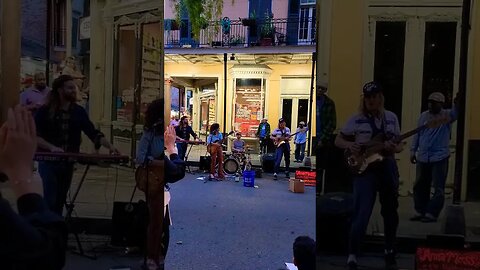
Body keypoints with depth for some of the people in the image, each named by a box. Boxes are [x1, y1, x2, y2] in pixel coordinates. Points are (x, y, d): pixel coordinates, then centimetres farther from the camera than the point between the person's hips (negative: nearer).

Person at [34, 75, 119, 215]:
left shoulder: (79, 111, 4)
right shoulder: (45, 111, -6)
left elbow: (93, 132, -2)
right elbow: (34, 136, -10)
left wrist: (109, 146, -17)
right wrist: (51, 147, -26)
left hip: (68, 162, 4)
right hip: (48, 161, -4)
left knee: (60, 200, 13)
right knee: (51, 200, -9)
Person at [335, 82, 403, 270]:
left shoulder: (392, 117, 8)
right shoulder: (356, 119, -2)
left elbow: (400, 144, 13)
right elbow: (338, 140, 3)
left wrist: (394, 148, -10)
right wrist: (349, 145, -18)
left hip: (388, 167, 4)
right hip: (364, 168, -4)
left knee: (390, 212, 13)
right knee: (362, 213, -10)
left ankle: (390, 253, 30)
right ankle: (352, 255, -1)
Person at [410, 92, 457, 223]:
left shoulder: (447, 115, -3)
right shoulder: (423, 116, 9)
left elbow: (456, 113, -26)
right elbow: (417, 134, 13)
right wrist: (413, 150, 10)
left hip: (440, 158, -5)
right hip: (423, 158, 5)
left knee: (438, 188, -3)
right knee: (420, 186, 10)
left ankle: (431, 214, 3)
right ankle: (420, 212, 20)